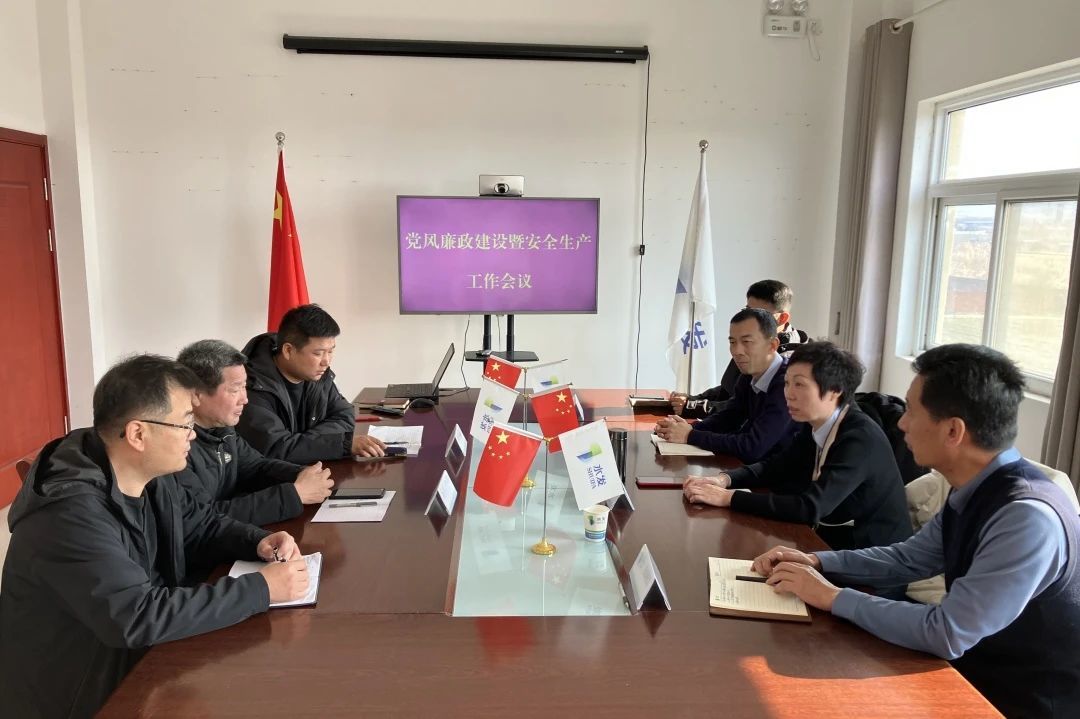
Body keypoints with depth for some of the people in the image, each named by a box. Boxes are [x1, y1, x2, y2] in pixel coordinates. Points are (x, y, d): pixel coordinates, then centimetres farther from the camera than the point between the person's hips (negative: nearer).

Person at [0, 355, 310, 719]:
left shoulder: (152, 477, -4)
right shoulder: (70, 513, -30)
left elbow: (201, 525, 11)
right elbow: (140, 617, -34)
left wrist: (259, 542, -9)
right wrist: (261, 589, -30)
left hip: (143, 659, 7)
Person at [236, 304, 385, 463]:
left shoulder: (318, 374, -1)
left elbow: (344, 415, 4)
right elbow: (277, 449, -27)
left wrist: (308, 440, -14)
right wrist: (345, 442, -28)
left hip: (310, 471, 6)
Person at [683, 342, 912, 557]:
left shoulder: (862, 438, -25)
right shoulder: (814, 425, -1)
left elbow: (810, 508, -32)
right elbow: (775, 467, 8)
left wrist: (728, 498, -29)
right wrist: (724, 480, -12)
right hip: (832, 539, 6)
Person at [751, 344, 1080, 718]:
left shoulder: (1028, 518, -31)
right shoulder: (975, 490, -4)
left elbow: (947, 634, -29)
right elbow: (910, 558, 10)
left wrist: (832, 596, -20)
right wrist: (815, 562, -2)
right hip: (979, 668, 7)